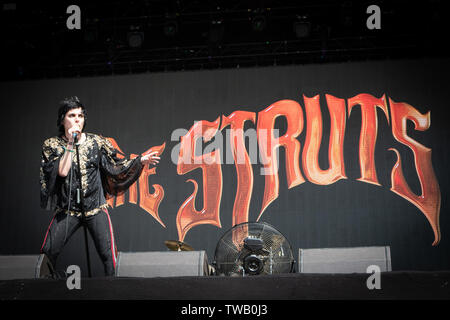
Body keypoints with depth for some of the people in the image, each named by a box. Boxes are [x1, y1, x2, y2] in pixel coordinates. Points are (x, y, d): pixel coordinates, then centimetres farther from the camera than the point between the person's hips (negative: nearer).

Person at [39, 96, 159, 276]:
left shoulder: (96, 142, 6)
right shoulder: (52, 145, 3)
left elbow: (118, 165, 8)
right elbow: (62, 171, -12)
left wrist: (141, 160, -4)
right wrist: (70, 144, -12)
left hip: (96, 209, 0)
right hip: (67, 209, 0)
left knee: (108, 255, -11)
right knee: (48, 253, -7)